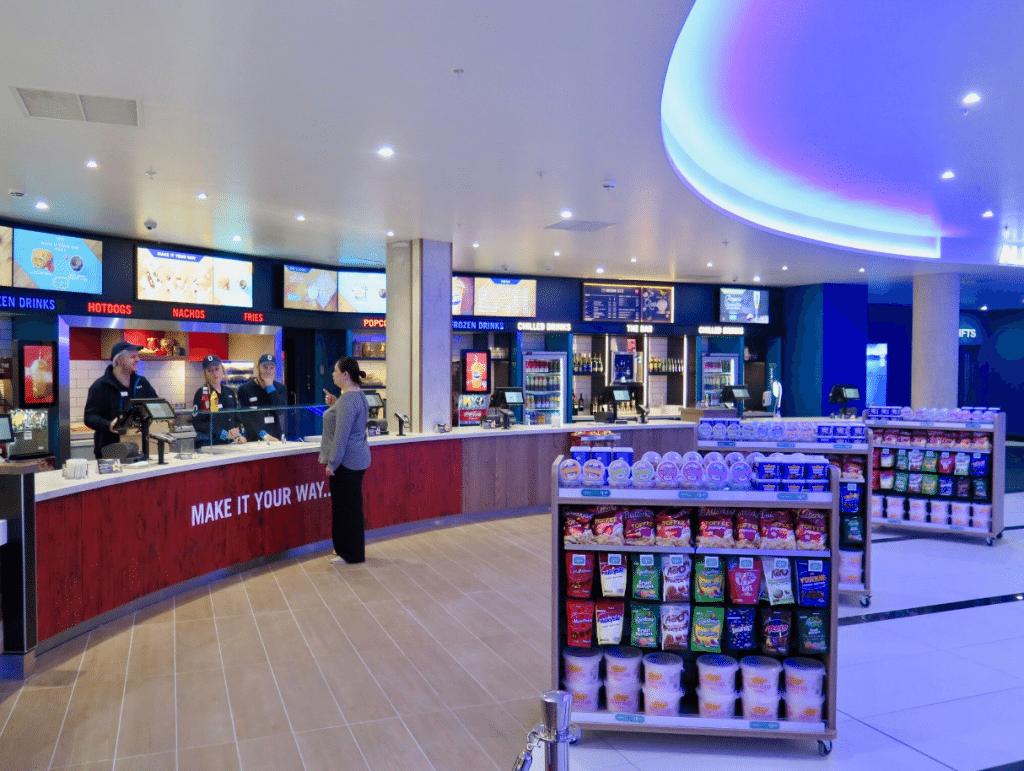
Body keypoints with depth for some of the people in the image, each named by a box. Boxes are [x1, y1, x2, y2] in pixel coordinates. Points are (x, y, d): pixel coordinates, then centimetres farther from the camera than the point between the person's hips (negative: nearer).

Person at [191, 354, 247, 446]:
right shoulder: (201, 393, -3)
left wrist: (238, 435, 0)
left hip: (229, 443, 4)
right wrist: (225, 434, -17)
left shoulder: (230, 391, 14)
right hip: (208, 444, -4)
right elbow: (197, 423, -10)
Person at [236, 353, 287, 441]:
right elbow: (246, 418, -7)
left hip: (276, 438, 3)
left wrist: (270, 387, -6)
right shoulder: (244, 389, 1)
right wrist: (263, 435, -18)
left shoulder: (280, 388, 12)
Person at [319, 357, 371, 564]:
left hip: (346, 461, -10)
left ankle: (351, 554, 8)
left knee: (346, 506, -1)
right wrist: (334, 405, 12)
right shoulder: (357, 394, 13)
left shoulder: (348, 399, -19)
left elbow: (341, 435, -22)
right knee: (351, 505, 17)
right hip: (357, 459, 10)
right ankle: (350, 550, 28)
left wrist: (332, 463, -18)